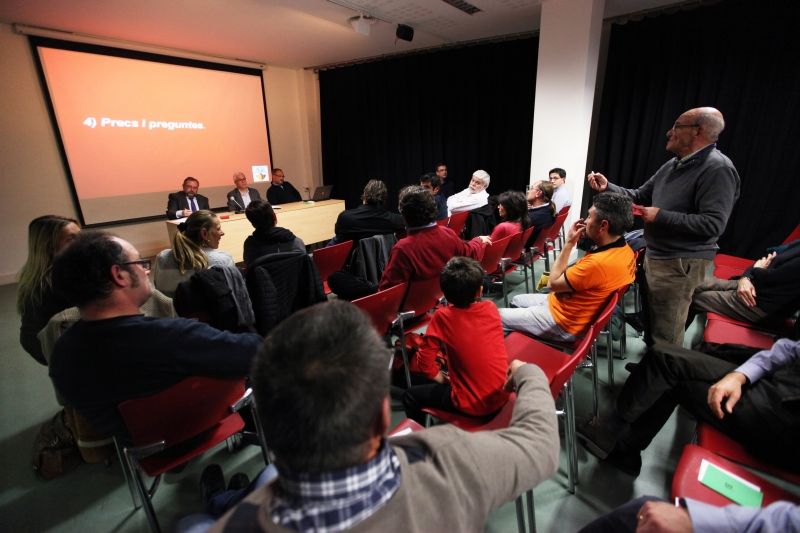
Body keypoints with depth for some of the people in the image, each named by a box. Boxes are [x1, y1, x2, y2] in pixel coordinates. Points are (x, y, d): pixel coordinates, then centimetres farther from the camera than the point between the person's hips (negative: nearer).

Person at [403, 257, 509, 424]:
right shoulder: (491, 308, -5)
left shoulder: (442, 317, -19)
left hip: (473, 405, -5)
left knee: (410, 396, 14)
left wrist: (441, 378, 4)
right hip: (502, 395, 6)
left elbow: (425, 363, -15)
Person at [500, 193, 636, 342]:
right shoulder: (625, 250, -4)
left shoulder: (599, 262, -36)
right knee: (516, 300, 25)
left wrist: (569, 243, -16)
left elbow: (553, 283, -20)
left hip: (564, 324, -10)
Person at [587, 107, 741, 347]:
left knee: (665, 333, 1)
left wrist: (661, 217, -23)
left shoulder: (718, 169, -17)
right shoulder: (673, 165, 11)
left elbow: (712, 225, -25)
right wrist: (608, 187, 1)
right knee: (651, 321, 24)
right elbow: (640, 196, 15)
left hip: (680, 263, -9)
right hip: (655, 255, 9)